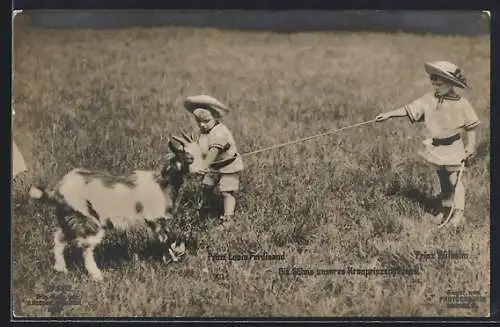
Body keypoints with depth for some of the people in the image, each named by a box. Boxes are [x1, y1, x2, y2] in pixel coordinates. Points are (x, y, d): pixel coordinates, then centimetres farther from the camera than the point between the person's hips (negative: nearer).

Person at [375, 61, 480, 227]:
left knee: (454, 180, -2)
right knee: (443, 180, 16)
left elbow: (471, 126, -7)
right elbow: (409, 109, -2)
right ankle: (445, 207, 29)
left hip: (453, 148, -5)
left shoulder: (461, 104, -14)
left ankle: (458, 212, 8)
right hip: (436, 147, 5)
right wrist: (388, 114, -10)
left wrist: (470, 148, -8)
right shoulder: (429, 99, -3)